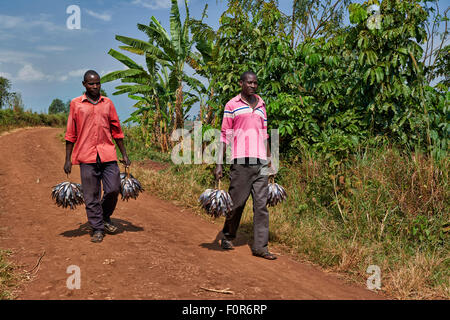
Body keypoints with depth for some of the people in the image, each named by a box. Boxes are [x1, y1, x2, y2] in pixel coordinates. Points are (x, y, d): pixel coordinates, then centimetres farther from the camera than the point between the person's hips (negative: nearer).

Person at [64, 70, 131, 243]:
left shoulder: (107, 103, 12)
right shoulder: (76, 104, 6)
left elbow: (116, 131, 15)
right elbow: (71, 134, 7)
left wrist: (124, 155, 12)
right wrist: (67, 159, 3)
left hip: (108, 154, 2)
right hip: (87, 157, -2)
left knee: (113, 189, -3)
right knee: (91, 195, 1)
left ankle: (105, 217, 23)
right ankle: (97, 228, 13)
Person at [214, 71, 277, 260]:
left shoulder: (261, 105, 18)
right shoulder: (232, 105, 4)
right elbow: (225, 135, 2)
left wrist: (269, 161, 19)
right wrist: (219, 164, -4)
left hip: (261, 161, 4)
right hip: (241, 160, -4)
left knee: (261, 204, 1)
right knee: (237, 202, 1)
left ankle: (260, 246, 5)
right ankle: (227, 236, 25)